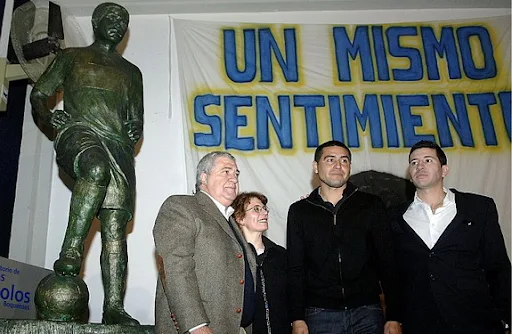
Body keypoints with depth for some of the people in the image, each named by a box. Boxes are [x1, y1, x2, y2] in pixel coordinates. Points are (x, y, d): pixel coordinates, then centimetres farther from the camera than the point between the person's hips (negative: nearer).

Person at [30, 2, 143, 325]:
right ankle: (70, 253, -38)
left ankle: (114, 307, -17)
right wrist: (49, 117, -1)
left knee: (115, 229, -12)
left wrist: (135, 131, 8)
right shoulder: (72, 56, 21)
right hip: (78, 133, -3)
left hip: (118, 147, 3)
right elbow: (39, 94, 18)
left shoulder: (131, 72, 28)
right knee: (97, 167, -41)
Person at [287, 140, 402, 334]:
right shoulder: (300, 211, 5)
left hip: (366, 311, 0)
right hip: (320, 314, 0)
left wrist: (393, 317, -2)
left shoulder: (371, 206, 4)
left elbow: (387, 263, 3)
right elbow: (295, 269, 3)